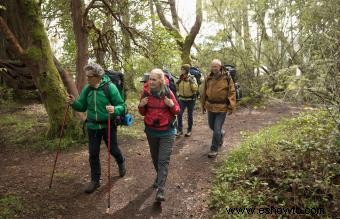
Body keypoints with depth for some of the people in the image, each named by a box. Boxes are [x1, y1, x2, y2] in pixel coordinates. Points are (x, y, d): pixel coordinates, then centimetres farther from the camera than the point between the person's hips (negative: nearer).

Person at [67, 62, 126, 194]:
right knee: (93, 154, 7)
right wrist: (74, 103, -15)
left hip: (108, 126, -3)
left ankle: (121, 163, 48)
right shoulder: (87, 89, -3)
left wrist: (114, 110, -37)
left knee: (113, 149, 14)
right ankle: (95, 180, 24)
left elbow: (122, 106, -14)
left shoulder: (110, 87, -16)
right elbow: (82, 107, 6)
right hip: (92, 126, 4)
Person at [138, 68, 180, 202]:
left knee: (163, 160, -8)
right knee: (155, 157, 19)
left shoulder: (168, 93, -10)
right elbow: (143, 113, 6)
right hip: (151, 131, 4)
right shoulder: (146, 92, -5)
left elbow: (177, 111, -3)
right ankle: (160, 176, 45)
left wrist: (171, 105, -23)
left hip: (167, 132, -3)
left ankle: (160, 190, -7)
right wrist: (141, 106, -16)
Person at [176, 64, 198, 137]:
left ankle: (189, 130, 21)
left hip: (191, 99, -3)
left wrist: (191, 81, -27)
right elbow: (177, 88, 9)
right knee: (179, 114, -7)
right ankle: (180, 130, 6)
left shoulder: (192, 78, -9)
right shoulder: (180, 78, 2)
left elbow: (195, 88, -18)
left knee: (190, 115, 7)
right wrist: (178, 82, -6)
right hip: (182, 99, 3)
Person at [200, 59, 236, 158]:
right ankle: (221, 133, 51)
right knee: (212, 126, 19)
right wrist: (203, 105, 13)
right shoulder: (208, 78, 4)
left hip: (222, 108, -5)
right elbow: (204, 92, 12)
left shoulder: (227, 78, -7)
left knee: (217, 129, -4)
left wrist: (231, 107, -10)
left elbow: (232, 93, -6)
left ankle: (214, 149, 9)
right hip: (210, 106, 5)